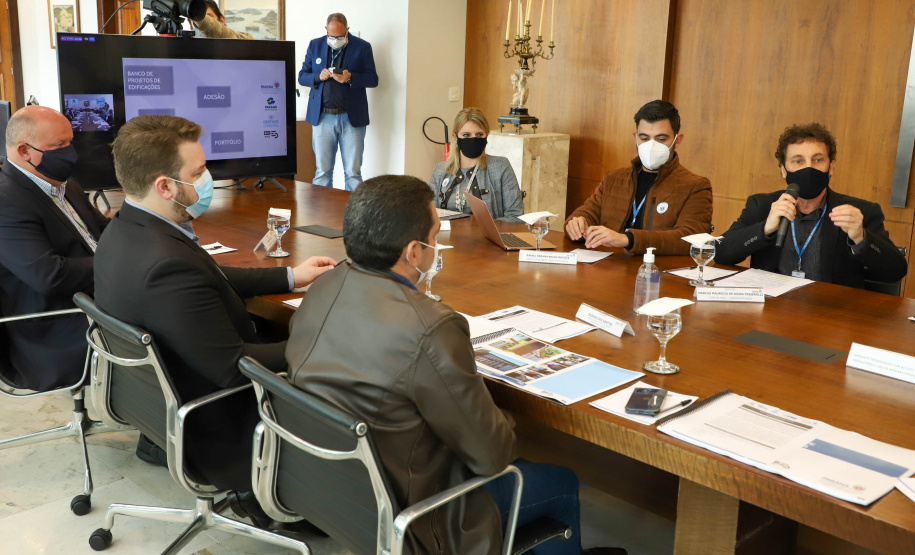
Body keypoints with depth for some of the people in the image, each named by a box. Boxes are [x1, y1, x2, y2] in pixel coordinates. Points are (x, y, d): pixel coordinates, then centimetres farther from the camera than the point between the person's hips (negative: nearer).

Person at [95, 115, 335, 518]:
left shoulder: (125, 230, -5)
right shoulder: (168, 265, -35)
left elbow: (209, 278, 9)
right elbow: (232, 368, -28)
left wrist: (291, 277, 10)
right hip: (214, 431, -9)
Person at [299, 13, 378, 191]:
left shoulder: (362, 47, 2)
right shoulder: (315, 45, 10)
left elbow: (373, 79, -1)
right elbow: (302, 76, 11)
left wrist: (350, 77, -18)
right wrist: (318, 77, -10)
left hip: (352, 118, -2)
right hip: (322, 117, 2)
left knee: (353, 173, 1)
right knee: (322, 172, 5)